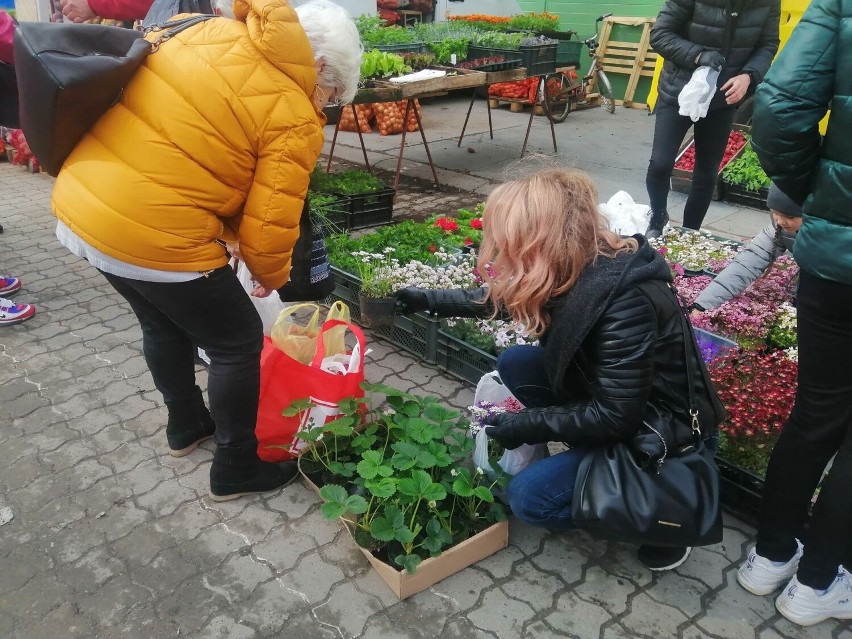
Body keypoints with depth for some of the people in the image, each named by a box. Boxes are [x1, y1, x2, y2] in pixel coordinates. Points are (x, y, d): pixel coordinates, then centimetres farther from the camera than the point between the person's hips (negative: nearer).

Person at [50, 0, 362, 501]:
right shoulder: (294, 118, -11)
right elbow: (268, 225, -11)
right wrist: (271, 276, 12)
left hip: (81, 202, 9)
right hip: (154, 237, -8)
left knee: (164, 324, 29)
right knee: (238, 344, 12)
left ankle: (186, 426, 49)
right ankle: (237, 470, 27)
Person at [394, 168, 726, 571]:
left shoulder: (625, 302, -33)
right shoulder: (573, 268, -9)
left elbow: (615, 419, -29)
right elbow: (499, 297, 11)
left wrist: (526, 424, -19)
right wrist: (430, 300, 16)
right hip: (612, 397, 8)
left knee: (530, 497, -14)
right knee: (514, 363, 1)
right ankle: (576, 460, 9)